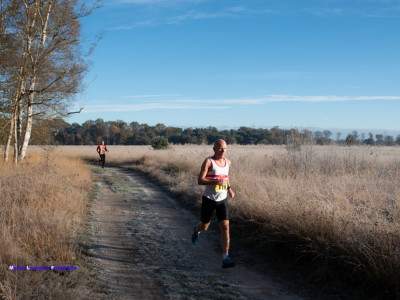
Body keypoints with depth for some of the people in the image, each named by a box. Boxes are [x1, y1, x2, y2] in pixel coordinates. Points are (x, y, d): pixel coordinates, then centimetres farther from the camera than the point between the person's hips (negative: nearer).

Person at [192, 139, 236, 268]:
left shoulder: (227, 162, 6)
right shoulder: (208, 161, -12)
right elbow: (200, 181, -19)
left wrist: (229, 188, 12)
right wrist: (217, 182, -32)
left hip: (222, 200, 3)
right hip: (208, 199, -3)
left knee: (225, 228, -10)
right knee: (204, 227, 12)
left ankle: (225, 259, -10)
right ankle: (196, 230, 51)